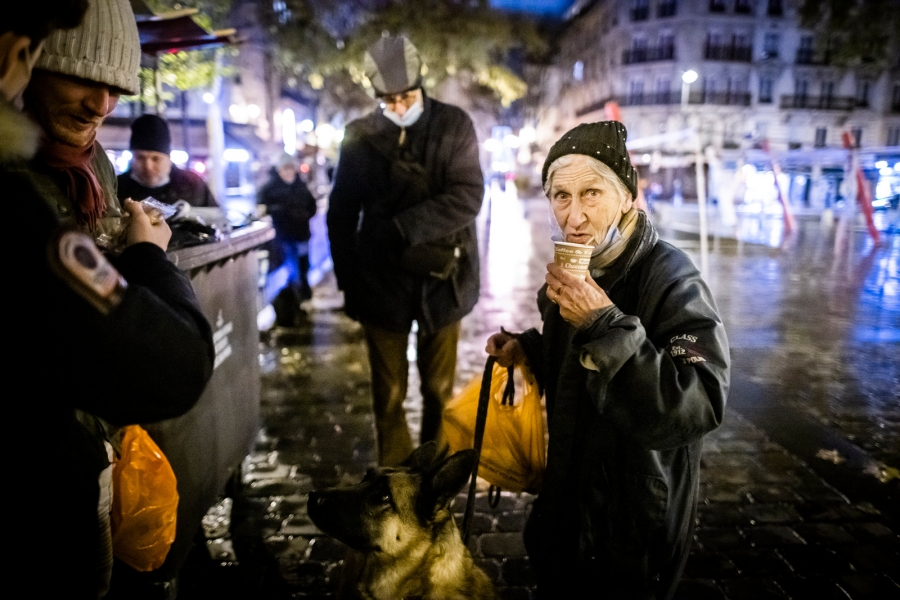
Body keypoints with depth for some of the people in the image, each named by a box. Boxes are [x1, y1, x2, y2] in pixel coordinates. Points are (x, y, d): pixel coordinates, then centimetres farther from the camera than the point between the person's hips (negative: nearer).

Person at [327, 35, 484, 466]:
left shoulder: (454, 125, -3)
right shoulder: (360, 136, 1)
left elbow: (468, 196, -13)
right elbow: (341, 213, 6)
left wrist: (401, 228, -18)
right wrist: (347, 280, 3)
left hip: (441, 278, 0)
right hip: (382, 279, 1)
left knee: (439, 390, 13)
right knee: (388, 394, 9)